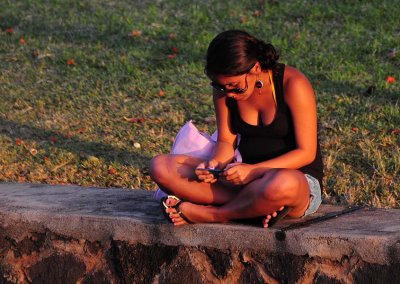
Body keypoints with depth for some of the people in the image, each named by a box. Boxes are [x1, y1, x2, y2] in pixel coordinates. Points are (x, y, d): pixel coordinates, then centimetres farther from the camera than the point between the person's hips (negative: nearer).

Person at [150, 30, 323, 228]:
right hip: (244, 176, 5)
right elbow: (226, 141, 5)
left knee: (282, 184, -46)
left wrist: (253, 170, -28)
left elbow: (306, 153, -16)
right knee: (160, 166, -15)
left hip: (299, 180, -5)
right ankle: (258, 208, -23)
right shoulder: (224, 88, -2)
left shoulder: (292, 84, -16)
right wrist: (215, 163, -20)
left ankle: (210, 214, -19)